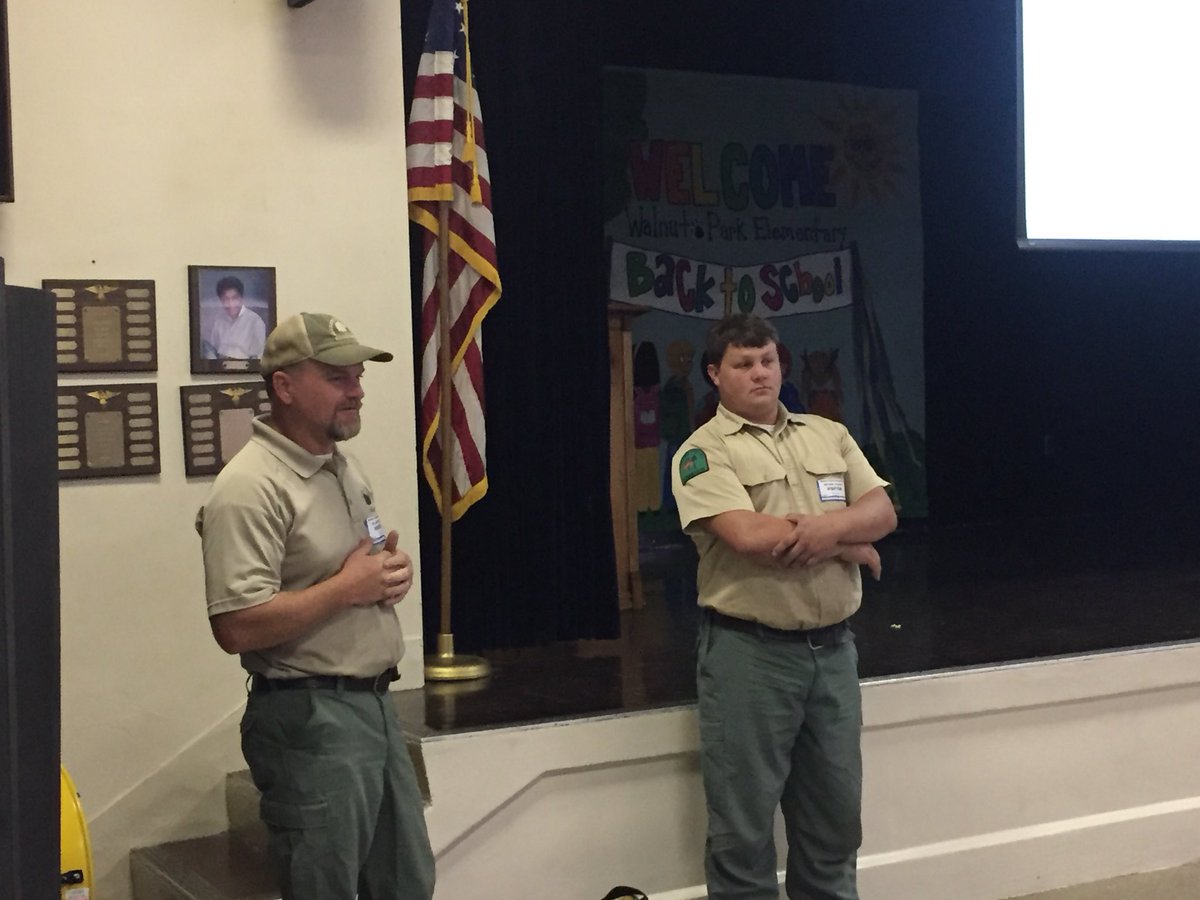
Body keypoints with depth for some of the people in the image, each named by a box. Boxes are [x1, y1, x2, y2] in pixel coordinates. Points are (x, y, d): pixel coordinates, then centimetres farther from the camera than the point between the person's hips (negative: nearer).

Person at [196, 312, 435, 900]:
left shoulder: (343, 466, 11)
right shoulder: (251, 487, -19)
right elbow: (236, 628, -26)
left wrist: (391, 572, 2)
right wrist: (348, 587, -20)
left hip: (374, 702, 9)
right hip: (310, 718, -9)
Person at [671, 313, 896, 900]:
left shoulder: (828, 435, 12)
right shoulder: (704, 451, -7)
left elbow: (882, 511, 4)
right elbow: (749, 536, -20)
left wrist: (832, 525, -19)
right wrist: (850, 544, -9)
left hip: (833, 648, 5)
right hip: (749, 652, -5)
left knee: (835, 814, 16)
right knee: (744, 823, 4)